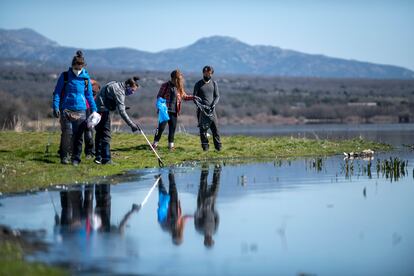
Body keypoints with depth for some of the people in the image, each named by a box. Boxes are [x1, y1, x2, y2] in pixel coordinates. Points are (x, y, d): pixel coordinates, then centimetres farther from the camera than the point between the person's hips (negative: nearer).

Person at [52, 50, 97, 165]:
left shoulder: (86, 78, 8)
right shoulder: (65, 76, 2)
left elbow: (89, 95, 17)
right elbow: (57, 92, 5)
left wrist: (94, 109, 12)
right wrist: (55, 107, -5)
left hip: (80, 111, 2)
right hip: (66, 109, -2)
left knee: (78, 135, 1)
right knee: (67, 133, -11)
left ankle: (76, 158, 9)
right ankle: (64, 156, 3)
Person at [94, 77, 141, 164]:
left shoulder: (116, 85, 12)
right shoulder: (119, 91, -17)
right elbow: (122, 111, -23)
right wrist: (131, 124, -23)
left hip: (97, 108, 10)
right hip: (102, 111, -10)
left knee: (99, 133, 16)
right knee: (106, 135, -8)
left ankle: (98, 157, 23)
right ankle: (106, 159, -8)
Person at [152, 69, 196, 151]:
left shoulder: (179, 87, 10)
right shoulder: (165, 86, -5)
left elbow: (185, 96, 19)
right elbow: (159, 96, -2)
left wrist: (193, 97, 5)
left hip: (174, 111, 5)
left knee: (172, 128, 6)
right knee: (161, 127, -6)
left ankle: (171, 144, 15)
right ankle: (155, 143, 4)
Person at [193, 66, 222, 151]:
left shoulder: (214, 83, 10)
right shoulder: (198, 84, 5)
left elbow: (217, 96, 9)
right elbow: (194, 96, 3)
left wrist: (213, 104, -9)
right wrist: (199, 104, -14)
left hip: (211, 109, 1)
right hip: (201, 109, -1)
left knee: (215, 128, -6)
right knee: (203, 129, -2)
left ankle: (218, 146, -3)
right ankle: (205, 147, 1)